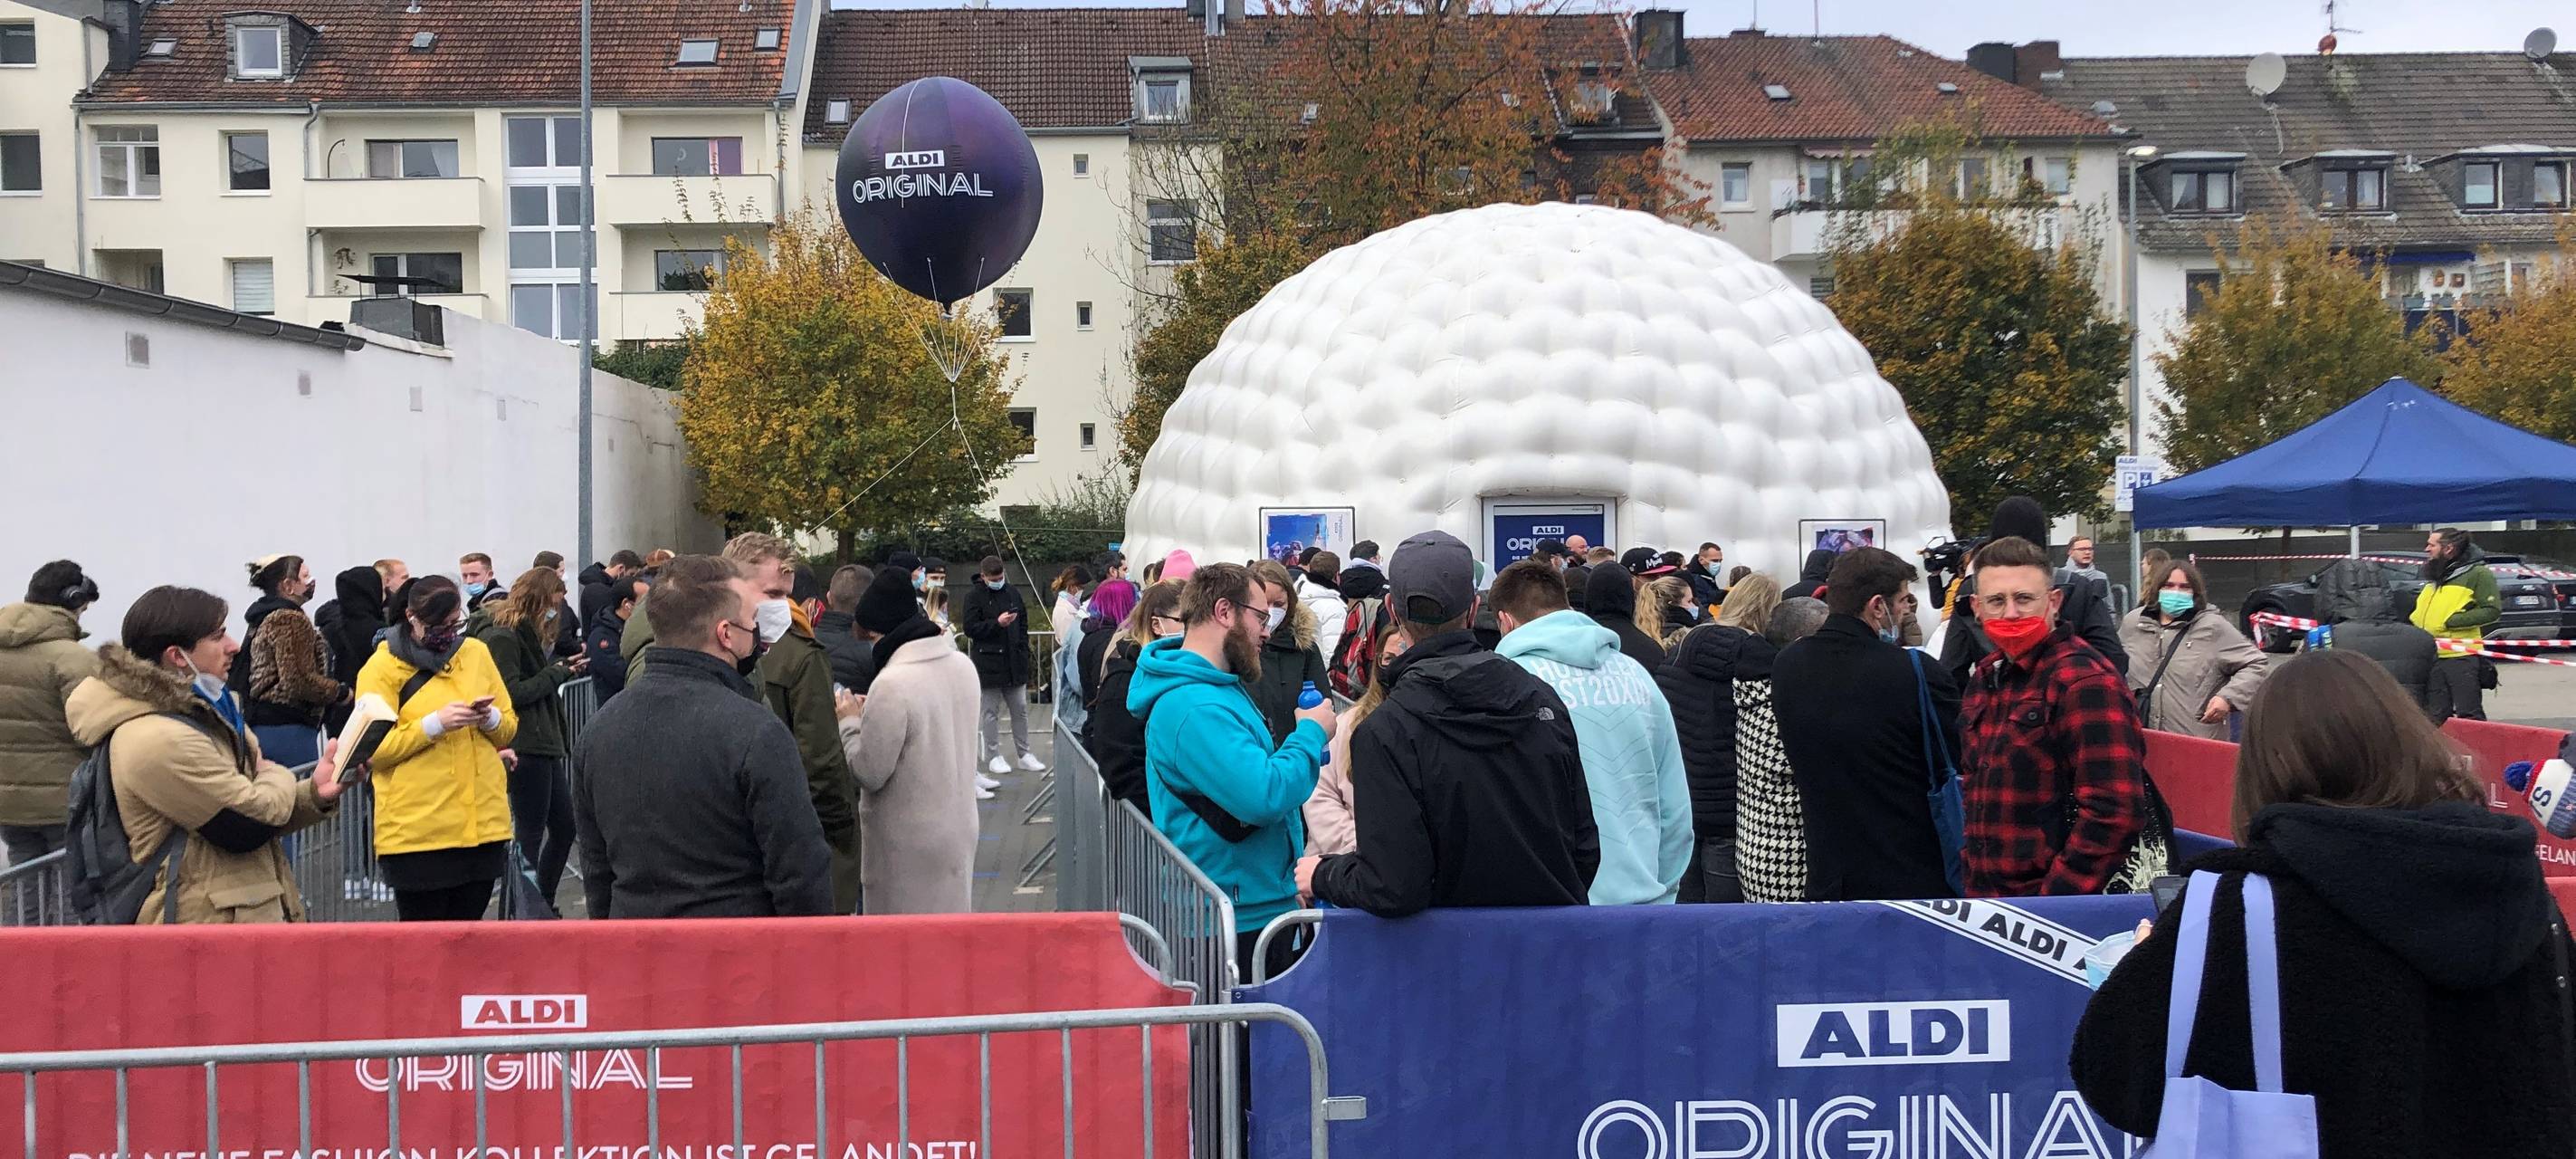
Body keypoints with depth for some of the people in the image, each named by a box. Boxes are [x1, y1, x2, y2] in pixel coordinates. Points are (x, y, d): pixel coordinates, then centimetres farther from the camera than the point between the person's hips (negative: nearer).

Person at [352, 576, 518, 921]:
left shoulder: (476, 653, 11)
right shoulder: (382, 667, -2)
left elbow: (509, 728, 16)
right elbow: (372, 748, -9)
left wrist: (490, 719, -7)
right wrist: (434, 724, -19)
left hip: (483, 824, 4)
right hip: (417, 829, -4)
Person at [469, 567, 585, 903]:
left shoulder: (529, 632, 17)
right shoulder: (501, 636, -14)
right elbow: (511, 693, -20)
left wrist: (563, 668, 7)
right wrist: (555, 674, -11)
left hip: (543, 745, 10)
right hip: (524, 747, -10)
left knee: (564, 826, 13)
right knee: (530, 834, -4)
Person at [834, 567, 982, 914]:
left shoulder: (892, 684, -22)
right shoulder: (964, 667, 2)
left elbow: (869, 773, -18)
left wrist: (850, 722, -3)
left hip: (908, 845, -7)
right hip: (959, 830, 8)